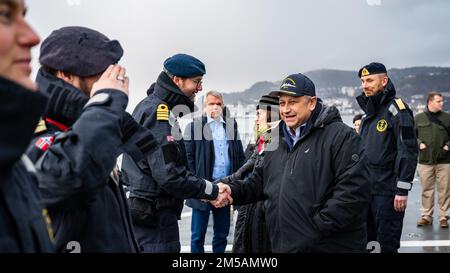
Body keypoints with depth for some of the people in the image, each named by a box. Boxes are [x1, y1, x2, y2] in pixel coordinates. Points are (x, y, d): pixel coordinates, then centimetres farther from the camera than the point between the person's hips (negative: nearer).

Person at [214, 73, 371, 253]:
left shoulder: (340, 136, -11)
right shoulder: (277, 145, 13)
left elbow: (353, 191, -20)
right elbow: (257, 184, 18)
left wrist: (317, 229, -19)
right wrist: (233, 191, -2)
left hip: (330, 246, -6)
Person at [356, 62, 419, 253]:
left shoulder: (396, 109, -10)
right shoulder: (369, 113, 15)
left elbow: (408, 151, -15)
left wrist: (403, 190, -18)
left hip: (387, 192, -8)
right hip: (365, 190, 8)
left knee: (388, 244, -1)